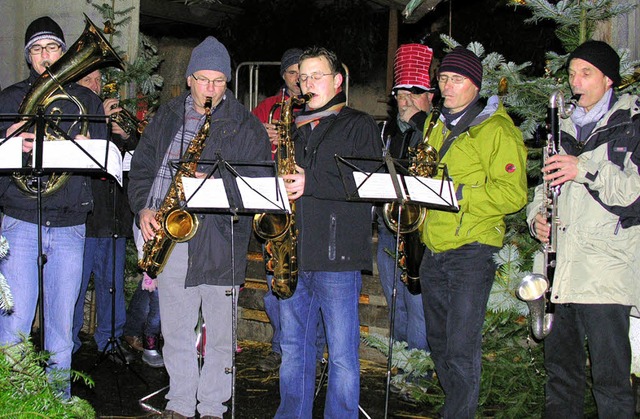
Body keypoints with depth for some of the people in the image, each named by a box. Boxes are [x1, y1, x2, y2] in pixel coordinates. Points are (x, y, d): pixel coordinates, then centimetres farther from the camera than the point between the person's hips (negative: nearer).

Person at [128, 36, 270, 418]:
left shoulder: (246, 127, 1)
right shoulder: (166, 117, 13)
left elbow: (259, 183, -5)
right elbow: (142, 166, 16)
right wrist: (143, 207, 1)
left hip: (219, 240, -3)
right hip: (168, 236, 4)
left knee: (220, 333, 3)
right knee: (175, 329, 11)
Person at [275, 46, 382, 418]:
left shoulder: (359, 125, 1)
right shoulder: (295, 126, 20)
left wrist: (311, 183, -18)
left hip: (338, 256, -6)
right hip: (292, 256, 6)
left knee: (342, 355, 0)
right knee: (293, 348, 14)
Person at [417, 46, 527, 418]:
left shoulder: (497, 129, -5)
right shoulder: (437, 127, 17)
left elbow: (513, 194, -14)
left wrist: (458, 191, -22)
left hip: (472, 250, -7)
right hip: (434, 249, 7)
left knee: (462, 348, -8)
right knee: (440, 343, 15)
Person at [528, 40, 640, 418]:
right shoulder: (566, 126, 21)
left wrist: (586, 169, -19)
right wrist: (537, 215, 8)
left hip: (606, 273, -6)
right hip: (561, 270, 6)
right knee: (560, 369, 11)